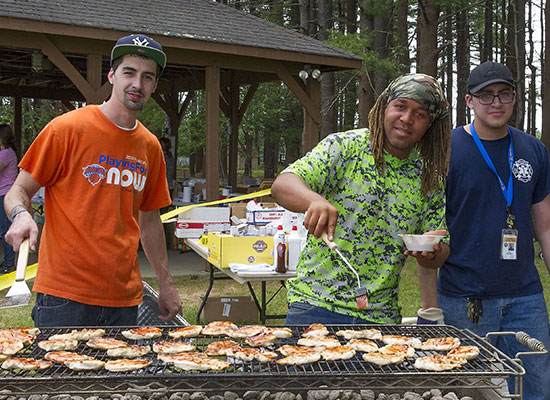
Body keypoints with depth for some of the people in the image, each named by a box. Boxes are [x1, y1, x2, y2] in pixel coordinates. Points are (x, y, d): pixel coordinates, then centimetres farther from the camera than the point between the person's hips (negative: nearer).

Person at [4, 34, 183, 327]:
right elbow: (18, 191, -1)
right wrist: (21, 215, -24)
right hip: (65, 293, -5)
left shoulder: (150, 146, 10)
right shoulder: (67, 128, -5)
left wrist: (165, 284, 18)